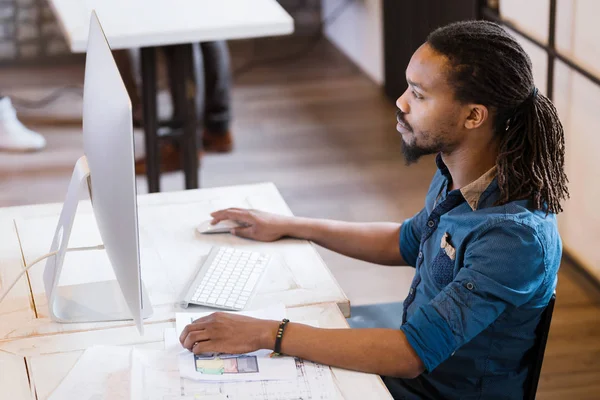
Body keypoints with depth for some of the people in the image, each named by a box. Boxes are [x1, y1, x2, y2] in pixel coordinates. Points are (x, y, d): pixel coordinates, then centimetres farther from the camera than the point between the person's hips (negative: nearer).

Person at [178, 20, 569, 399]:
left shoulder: (516, 236, -32)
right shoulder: (455, 175, -4)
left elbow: (413, 353, -33)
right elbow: (406, 243, 17)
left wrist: (265, 333, -32)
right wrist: (289, 226, 17)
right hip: (412, 366, 8)